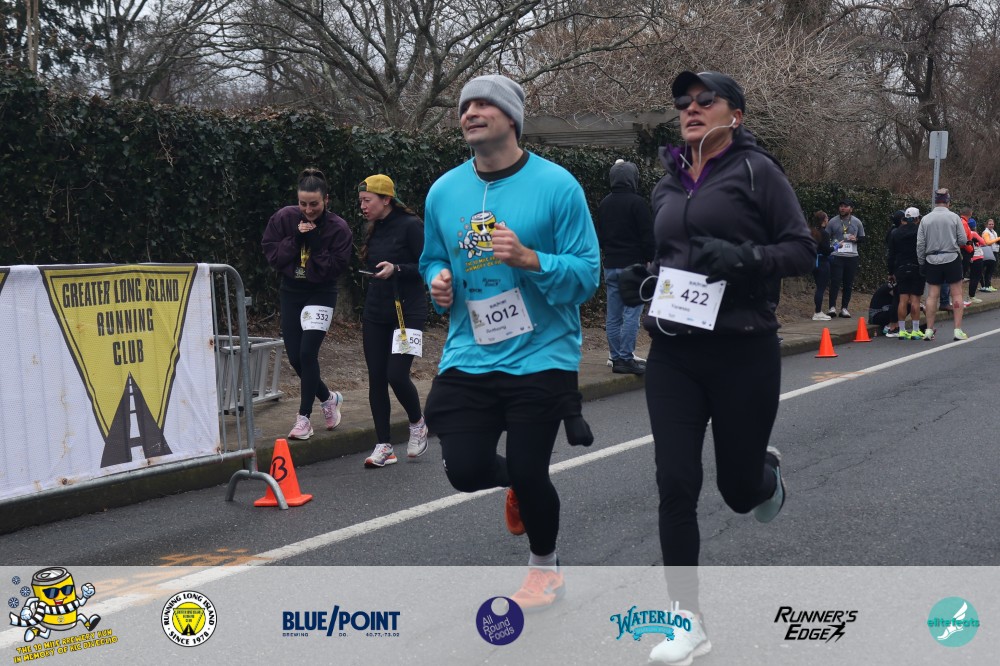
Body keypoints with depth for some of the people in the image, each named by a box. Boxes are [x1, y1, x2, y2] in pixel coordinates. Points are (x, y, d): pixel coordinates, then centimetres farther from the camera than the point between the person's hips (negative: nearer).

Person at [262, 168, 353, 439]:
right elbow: (271, 254, -8)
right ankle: (328, 398, 30)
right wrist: (296, 239, -20)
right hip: (291, 292, 4)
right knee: (295, 357, 4)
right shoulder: (284, 218, -7)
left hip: (321, 294, -4)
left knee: (307, 353, -15)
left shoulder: (338, 228, -13)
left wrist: (315, 242, -23)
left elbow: (335, 267, -17)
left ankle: (304, 417, -2)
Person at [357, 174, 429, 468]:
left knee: (397, 375, -15)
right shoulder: (373, 230, 12)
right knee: (376, 379, 3)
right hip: (375, 315, 7)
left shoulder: (410, 225, -9)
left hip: (408, 312, -7)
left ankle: (417, 423, 14)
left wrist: (396, 269, -23)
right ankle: (384, 446, 10)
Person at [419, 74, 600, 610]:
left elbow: (588, 274, -10)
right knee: (465, 470, -4)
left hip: (541, 357, -3)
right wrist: (438, 282, -4)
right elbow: (432, 260, 18)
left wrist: (531, 259, -25)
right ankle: (517, 483, 35)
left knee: (528, 473, 2)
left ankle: (545, 565, 34)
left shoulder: (556, 185, -9)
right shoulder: (444, 192, 4)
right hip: (468, 357, 4)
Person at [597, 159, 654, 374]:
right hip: (633, 265, -7)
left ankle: (616, 357, 11)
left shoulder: (604, 204, 12)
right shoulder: (637, 203, -9)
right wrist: (652, 260, -2)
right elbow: (648, 237, -10)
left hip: (610, 265, 7)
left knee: (613, 315, 8)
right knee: (631, 312, -6)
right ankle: (626, 358, -9)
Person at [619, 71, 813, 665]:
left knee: (740, 489, 9)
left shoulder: (756, 170, -4)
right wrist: (641, 281, 4)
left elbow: (802, 251, -6)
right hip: (673, 354, 4)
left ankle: (766, 471, 48)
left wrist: (744, 258, -23)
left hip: (743, 351, -4)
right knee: (676, 487, -3)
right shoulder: (669, 184, 13)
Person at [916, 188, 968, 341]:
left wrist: (921, 263, 10)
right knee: (957, 294, 4)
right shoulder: (954, 217, -5)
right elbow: (963, 240, -5)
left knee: (932, 295, 5)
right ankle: (958, 330, 2)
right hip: (952, 259, -2)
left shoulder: (925, 219, 0)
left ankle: (929, 330, 6)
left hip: (932, 261, 2)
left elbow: (920, 244, 1)